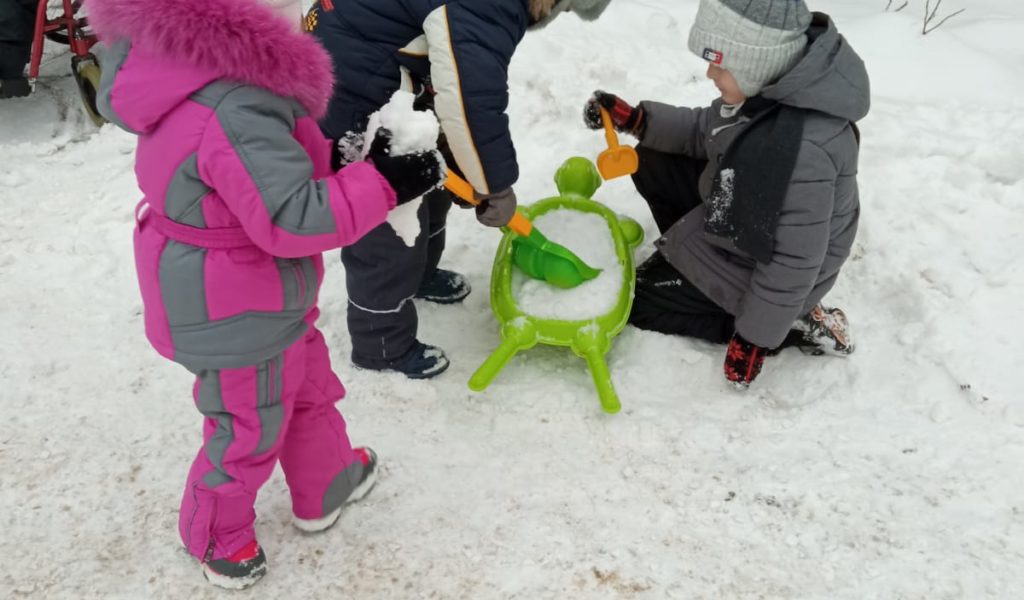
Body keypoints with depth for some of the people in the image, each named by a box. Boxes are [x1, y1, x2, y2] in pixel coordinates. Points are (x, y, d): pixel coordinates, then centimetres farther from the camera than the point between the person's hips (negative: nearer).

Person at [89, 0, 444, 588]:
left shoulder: (188, 58, -1)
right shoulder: (236, 111, -35)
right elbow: (293, 219, -34)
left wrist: (340, 157, -3)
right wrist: (381, 184, -27)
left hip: (237, 297, 10)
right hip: (236, 316, -10)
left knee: (308, 385, 27)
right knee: (250, 428, 14)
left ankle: (326, 486, 50)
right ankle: (217, 536, 41)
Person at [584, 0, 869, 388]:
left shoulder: (802, 148, -40)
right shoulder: (774, 81, -14)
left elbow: (794, 264, -31)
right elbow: (706, 132, 4)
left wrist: (755, 336, -20)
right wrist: (634, 120, -8)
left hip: (758, 269, -8)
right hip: (742, 224, 9)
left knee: (637, 301, 6)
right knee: (654, 163, 9)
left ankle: (793, 323, 3)